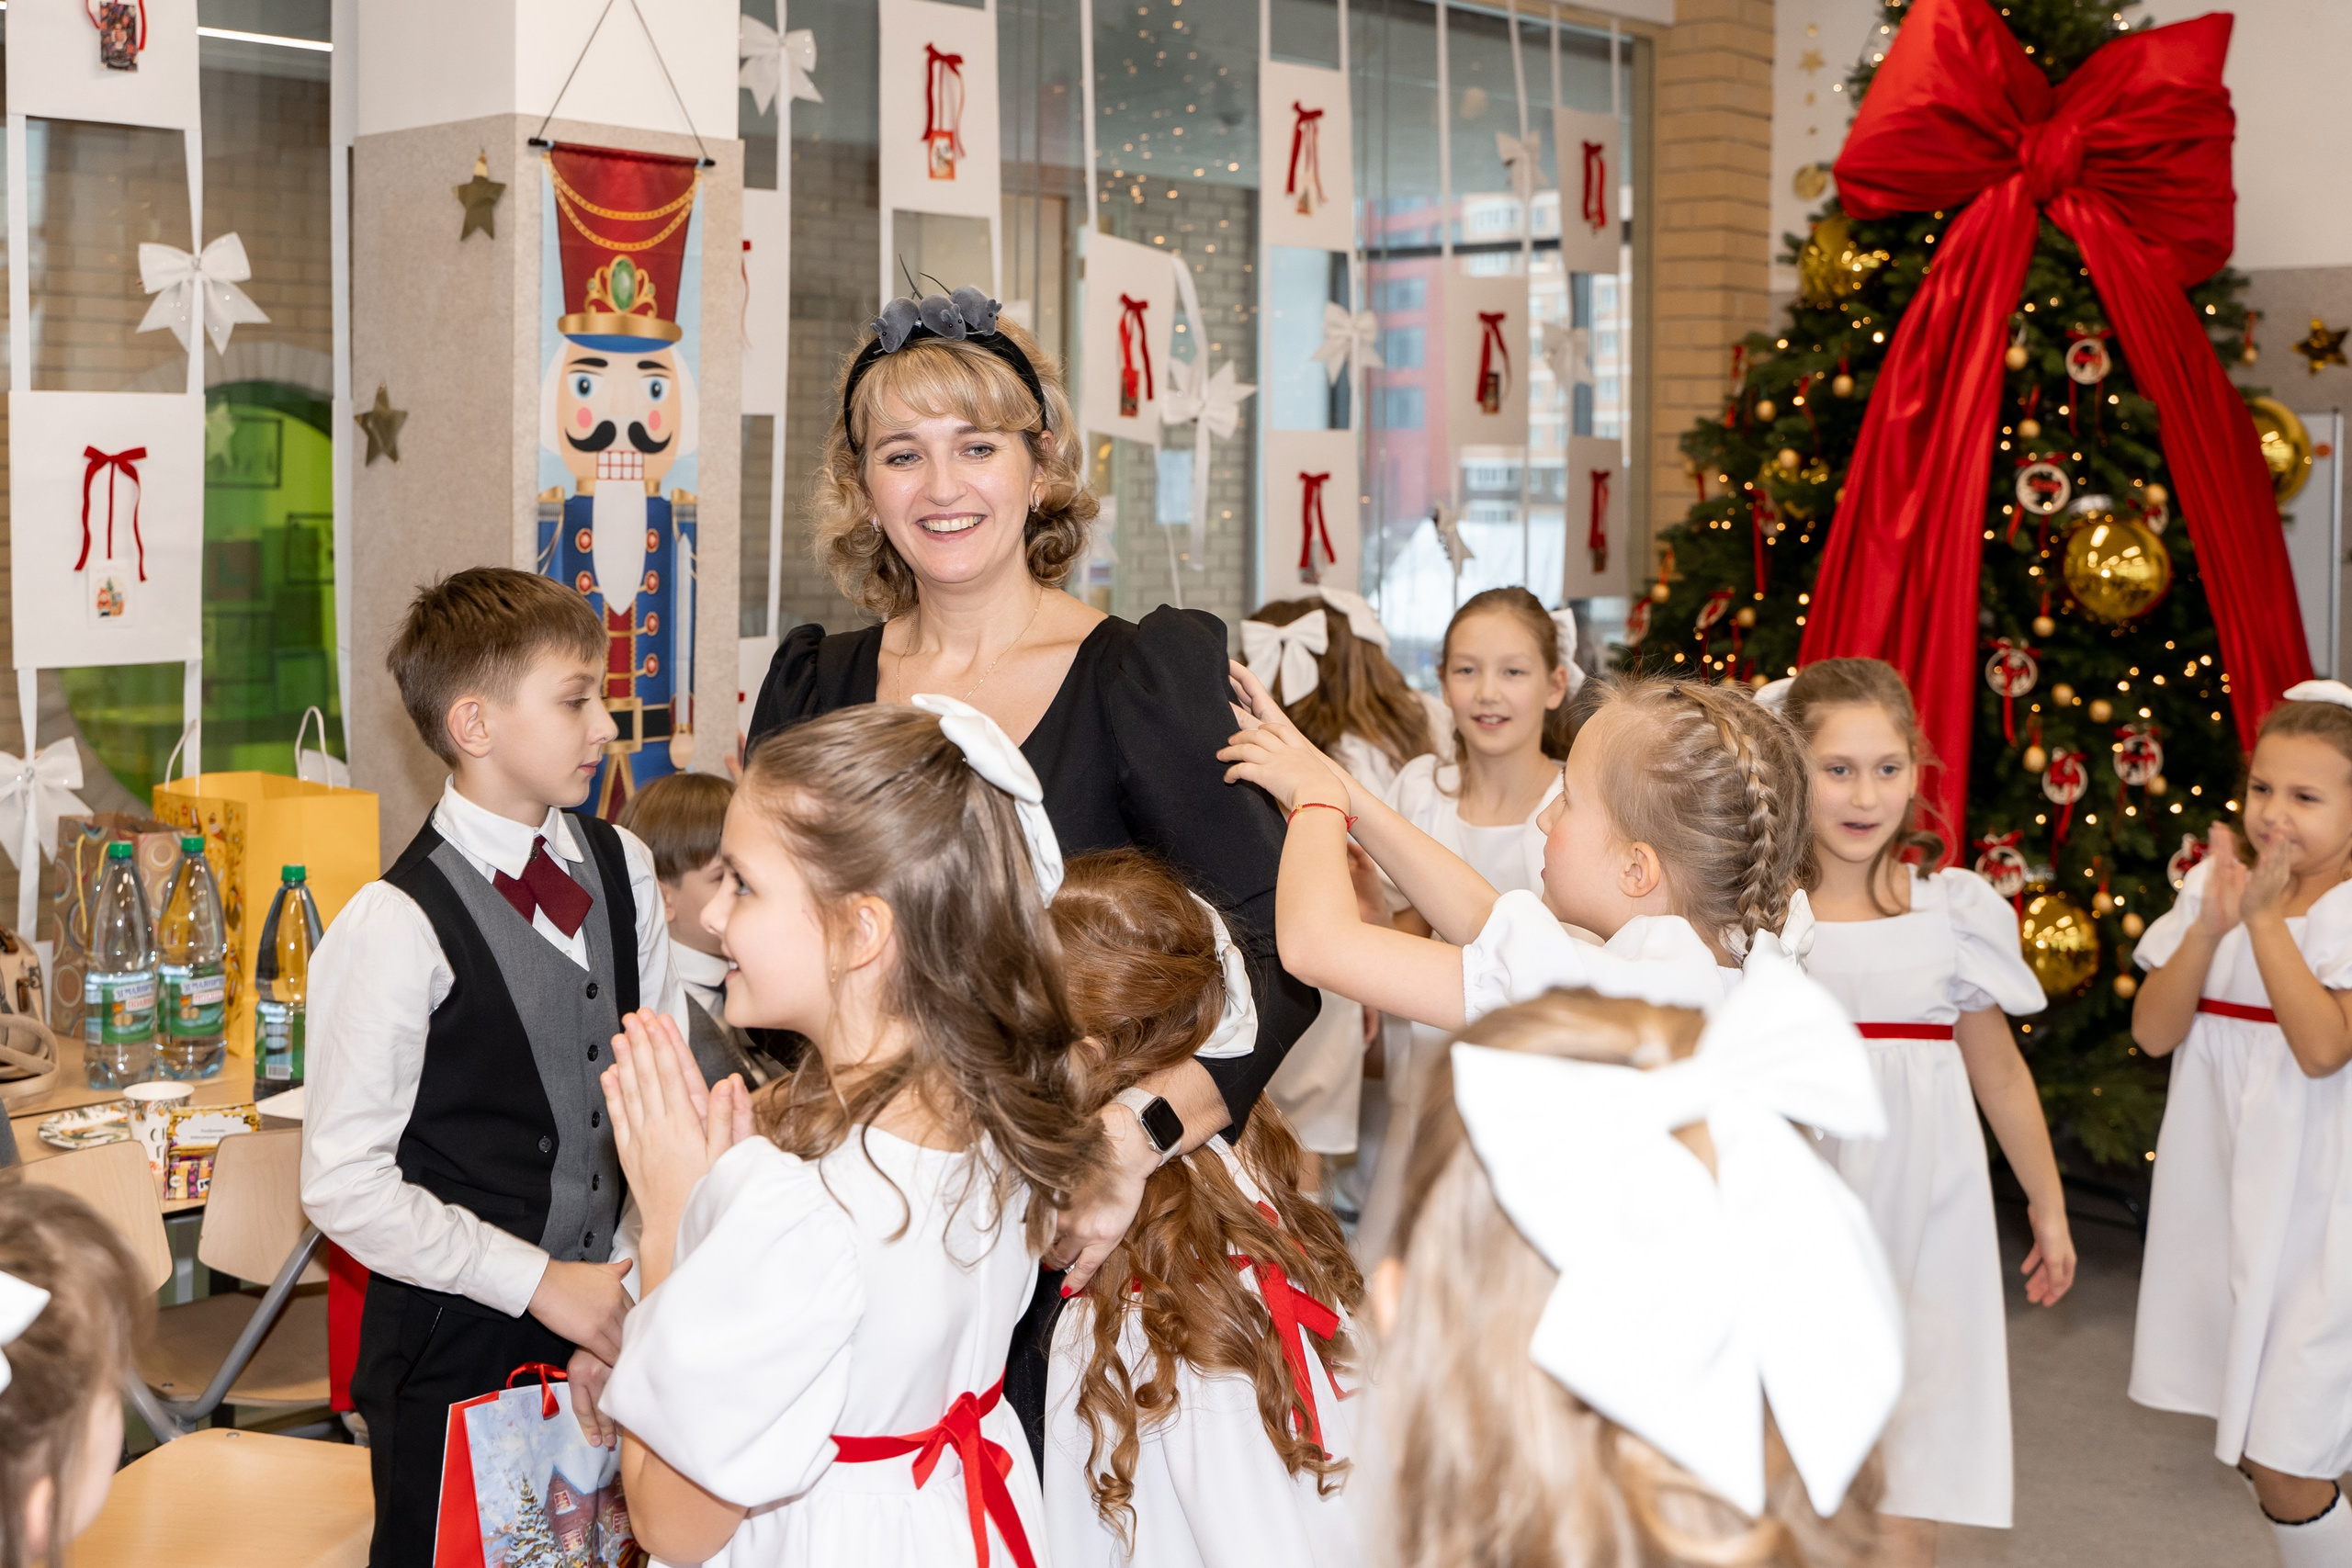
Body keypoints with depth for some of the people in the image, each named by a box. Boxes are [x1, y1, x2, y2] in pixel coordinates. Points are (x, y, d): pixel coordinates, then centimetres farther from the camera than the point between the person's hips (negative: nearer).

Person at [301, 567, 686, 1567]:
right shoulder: (397, 926, -17)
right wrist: (540, 1284, -14)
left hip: (597, 1318, 5)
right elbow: (344, 1186, -16)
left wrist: (625, 1298, -1)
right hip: (457, 1351, -5)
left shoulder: (620, 867, 1)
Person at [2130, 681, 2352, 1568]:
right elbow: (2154, 1031, -3)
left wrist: (2264, 915, -20)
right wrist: (2209, 926, -16)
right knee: (2249, 1437, 16)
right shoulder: (2211, 883, 3)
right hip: (2219, 1195, 6)